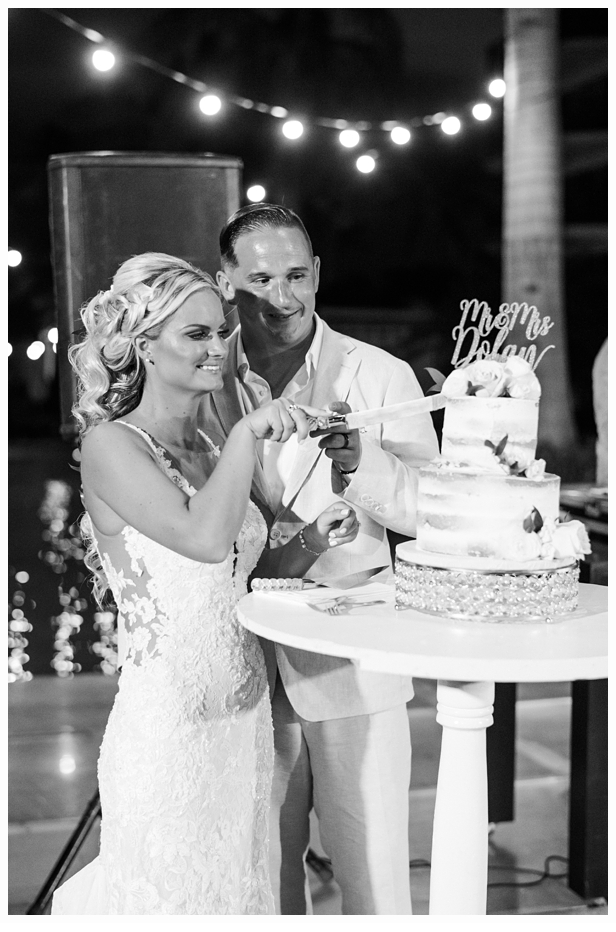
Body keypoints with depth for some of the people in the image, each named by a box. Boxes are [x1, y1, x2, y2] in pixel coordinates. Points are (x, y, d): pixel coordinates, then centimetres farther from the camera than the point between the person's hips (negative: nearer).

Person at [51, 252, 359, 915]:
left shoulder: (209, 451, 10)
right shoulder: (112, 445, -12)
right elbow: (206, 539, -27)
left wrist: (310, 543, 0)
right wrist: (247, 433, -20)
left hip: (244, 712, 7)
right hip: (165, 725, -7)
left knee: (234, 886, 17)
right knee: (167, 893, 6)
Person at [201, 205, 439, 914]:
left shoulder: (380, 376, -4)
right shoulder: (205, 383, 2)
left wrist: (359, 462, -24)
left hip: (351, 666, -2)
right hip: (247, 665, 2)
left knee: (373, 868, 5)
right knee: (262, 867, 15)